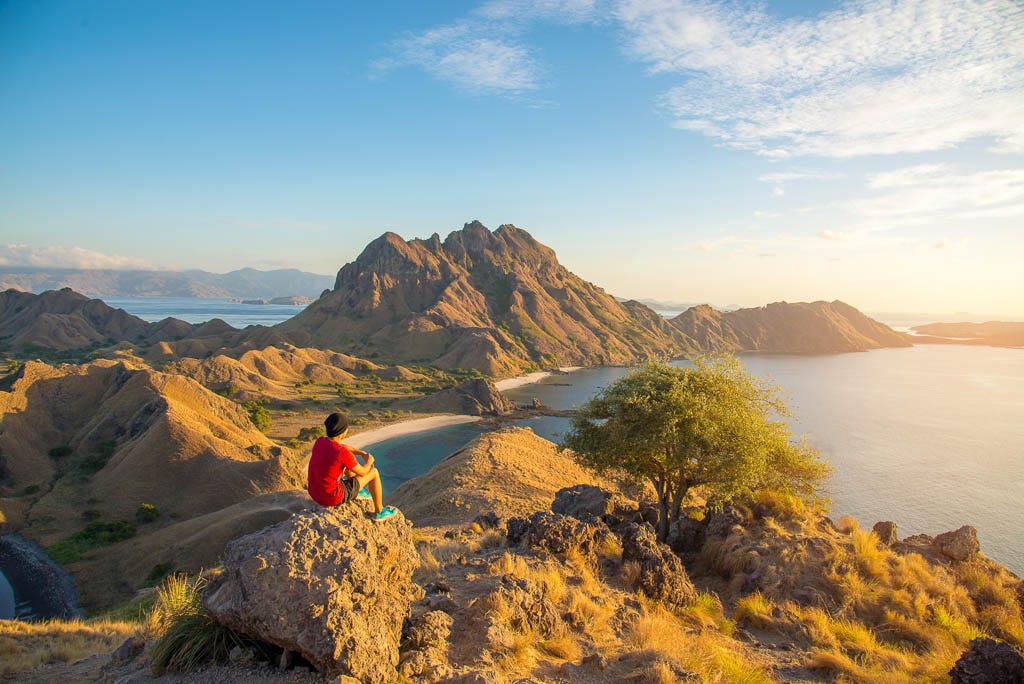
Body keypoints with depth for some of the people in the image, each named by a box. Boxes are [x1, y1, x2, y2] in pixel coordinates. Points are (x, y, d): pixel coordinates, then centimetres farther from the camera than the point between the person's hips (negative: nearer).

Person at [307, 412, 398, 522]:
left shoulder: (319, 441, -5)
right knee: (374, 472, 8)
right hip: (333, 498, -7)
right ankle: (379, 512, 27)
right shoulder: (343, 454, -27)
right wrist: (369, 461, 11)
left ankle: (358, 491, 47)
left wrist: (363, 453, 14)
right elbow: (362, 472, -10)